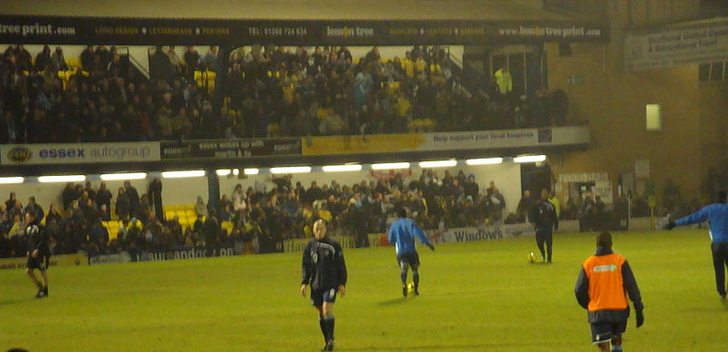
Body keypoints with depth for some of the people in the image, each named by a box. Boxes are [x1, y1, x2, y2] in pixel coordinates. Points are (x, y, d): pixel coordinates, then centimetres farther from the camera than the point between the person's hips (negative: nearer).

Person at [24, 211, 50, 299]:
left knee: (43, 271, -2)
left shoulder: (40, 227, -12)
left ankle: (44, 291, 6)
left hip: (41, 252, -8)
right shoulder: (28, 228, 11)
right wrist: (29, 251, 13)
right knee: (28, 271, 2)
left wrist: (37, 250, -22)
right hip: (32, 253, 8)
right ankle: (40, 286, 16)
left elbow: (43, 240, -17)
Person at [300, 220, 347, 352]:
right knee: (321, 312, 7)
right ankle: (327, 341, 15)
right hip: (316, 284, 4)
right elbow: (306, 266, 13)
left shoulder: (334, 245, -3)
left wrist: (342, 283, -1)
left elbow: (341, 265, 1)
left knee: (327, 310, -17)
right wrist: (304, 283, 6)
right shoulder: (310, 246, 7)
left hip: (330, 284, -4)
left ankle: (331, 339, -11)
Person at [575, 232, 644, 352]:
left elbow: (580, 291, 3)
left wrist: (588, 306, 22)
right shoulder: (620, 261, -4)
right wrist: (638, 309, -1)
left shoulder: (588, 264, -2)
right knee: (617, 339, 26)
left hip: (597, 312, -1)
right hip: (619, 309, 1)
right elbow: (632, 286, -6)